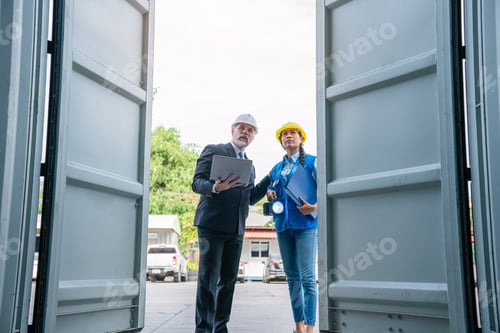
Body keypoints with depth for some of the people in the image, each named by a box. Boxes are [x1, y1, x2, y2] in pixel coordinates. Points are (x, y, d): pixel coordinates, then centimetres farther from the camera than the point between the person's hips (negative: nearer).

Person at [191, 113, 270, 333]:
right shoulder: (213, 151, 3)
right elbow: (197, 182, -5)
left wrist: (271, 178, 13)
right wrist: (215, 188, -25)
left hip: (236, 229, 6)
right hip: (213, 224, -6)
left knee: (228, 280, 6)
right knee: (208, 278, -7)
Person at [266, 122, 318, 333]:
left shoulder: (312, 162, 3)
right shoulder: (276, 169, 17)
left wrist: (315, 207, -23)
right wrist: (270, 195, 3)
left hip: (306, 224, -5)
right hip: (283, 225, 5)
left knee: (307, 277, -10)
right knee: (292, 277, 7)